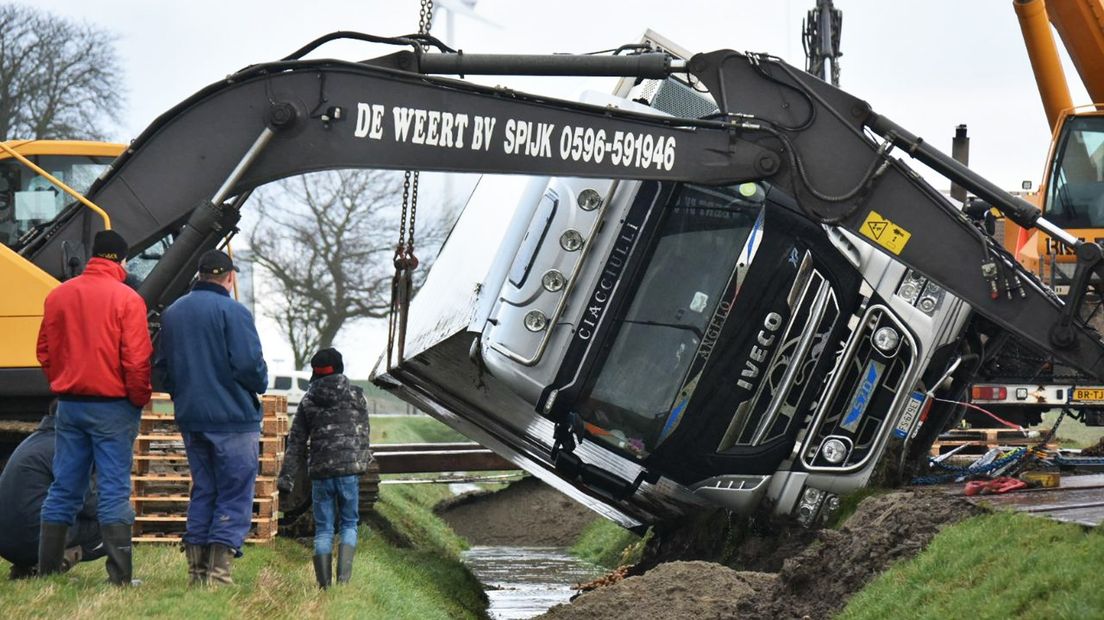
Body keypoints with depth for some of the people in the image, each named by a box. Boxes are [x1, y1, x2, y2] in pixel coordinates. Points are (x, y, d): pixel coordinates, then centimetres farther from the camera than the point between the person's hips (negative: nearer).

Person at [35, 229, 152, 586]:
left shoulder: (59, 296, 5)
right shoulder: (127, 299, -10)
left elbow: (45, 352, 11)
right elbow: (136, 359, -13)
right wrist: (140, 399, 1)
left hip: (69, 405, 5)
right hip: (113, 406, -5)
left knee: (64, 489, 11)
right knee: (114, 489, -3)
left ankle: (47, 569, 13)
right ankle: (119, 575, -4)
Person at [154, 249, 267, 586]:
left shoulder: (172, 313, 12)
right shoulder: (233, 311, -11)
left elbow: (162, 367, 14)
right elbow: (248, 364, -18)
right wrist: (260, 385, 2)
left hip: (190, 419, 7)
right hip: (233, 418, -7)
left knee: (202, 491, 14)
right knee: (235, 495, -2)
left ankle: (196, 569, 11)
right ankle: (219, 570, -9)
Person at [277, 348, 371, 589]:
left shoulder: (308, 401, 8)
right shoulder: (355, 395, 2)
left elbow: (296, 443, 8)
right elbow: (363, 432, 5)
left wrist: (287, 477, 9)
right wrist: (362, 459, 19)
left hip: (320, 472, 1)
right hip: (349, 469, -1)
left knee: (323, 528, 7)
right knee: (349, 523, 10)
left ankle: (324, 584, 2)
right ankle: (344, 576, -7)